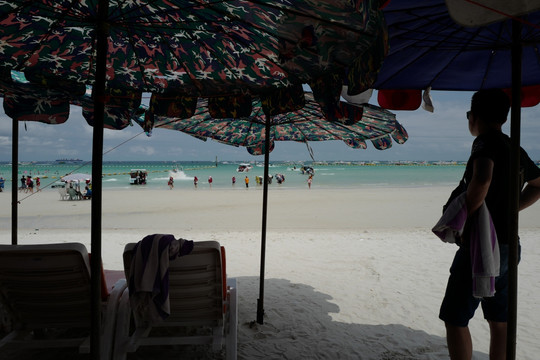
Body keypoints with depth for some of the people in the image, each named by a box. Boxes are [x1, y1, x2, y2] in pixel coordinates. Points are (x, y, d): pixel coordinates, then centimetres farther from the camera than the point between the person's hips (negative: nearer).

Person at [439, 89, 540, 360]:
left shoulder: (485, 143, -14)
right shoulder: (515, 150, 11)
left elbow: (482, 179, -36)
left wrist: (467, 215, -22)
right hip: (507, 246, 9)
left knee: (455, 319, 0)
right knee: (499, 321, 17)